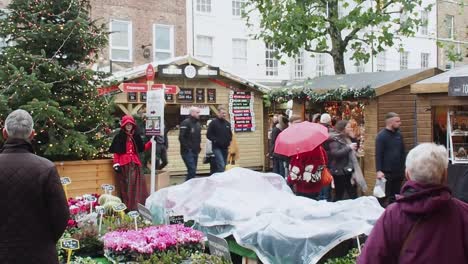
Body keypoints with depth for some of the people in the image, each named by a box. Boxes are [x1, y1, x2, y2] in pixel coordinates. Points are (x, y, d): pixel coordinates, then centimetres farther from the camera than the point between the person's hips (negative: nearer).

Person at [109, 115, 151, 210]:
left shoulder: (136, 136, 14)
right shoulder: (119, 137, 0)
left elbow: (142, 148, 13)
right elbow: (116, 152, -4)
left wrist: (151, 142, 4)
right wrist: (116, 164, -11)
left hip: (135, 163, 4)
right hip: (124, 164, -4)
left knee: (137, 185, -1)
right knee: (126, 186, -4)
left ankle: (137, 206, 3)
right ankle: (127, 207, -2)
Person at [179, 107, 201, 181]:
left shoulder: (198, 123, 16)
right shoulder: (186, 123, -11)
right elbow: (181, 137, -18)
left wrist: (198, 147, 14)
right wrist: (187, 148, -17)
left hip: (195, 151, 8)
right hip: (188, 152, -8)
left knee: (193, 171, 9)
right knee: (192, 170, -16)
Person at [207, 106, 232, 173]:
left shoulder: (227, 123, 13)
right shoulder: (214, 122, -5)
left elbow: (230, 134, 25)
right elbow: (209, 135, -8)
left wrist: (229, 141, 7)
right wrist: (215, 140, -17)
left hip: (225, 148, 7)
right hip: (217, 148, -7)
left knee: (224, 166, 10)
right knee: (221, 165, -19)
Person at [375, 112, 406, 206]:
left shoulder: (398, 135, 10)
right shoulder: (382, 135, -9)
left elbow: (402, 153, 16)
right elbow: (378, 155, -14)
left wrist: (403, 168, 12)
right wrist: (379, 170, -20)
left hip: (398, 172, 6)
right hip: (386, 172, -6)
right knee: (386, 198, -1)